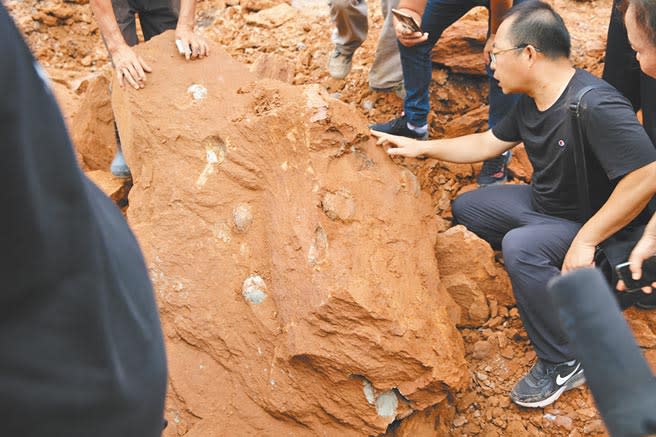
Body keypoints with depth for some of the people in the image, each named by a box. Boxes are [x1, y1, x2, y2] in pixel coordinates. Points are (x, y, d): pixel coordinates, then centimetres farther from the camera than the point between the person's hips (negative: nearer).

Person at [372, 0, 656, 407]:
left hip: (598, 224, -9)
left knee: (521, 246, -35)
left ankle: (565, 364, -17)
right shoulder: (532, 101, -3)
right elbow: (488, 143, 12)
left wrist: (585, 241, -32)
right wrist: (421, 147, 9)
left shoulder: (596, 106, -32)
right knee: (467, 207, 13)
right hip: (543, 205, 9)